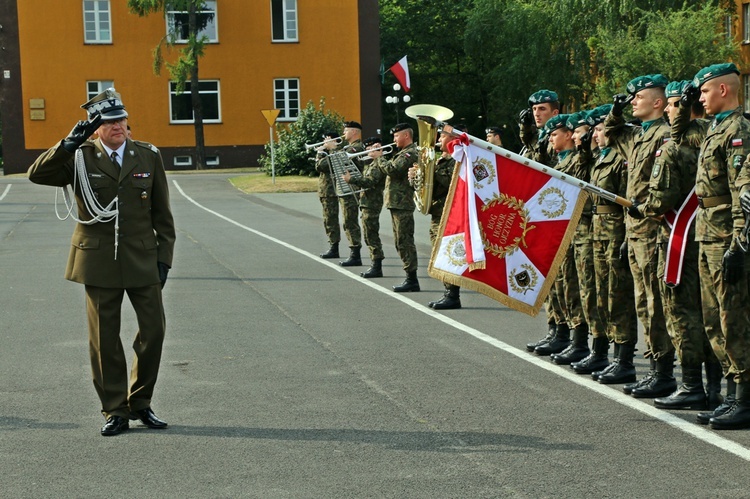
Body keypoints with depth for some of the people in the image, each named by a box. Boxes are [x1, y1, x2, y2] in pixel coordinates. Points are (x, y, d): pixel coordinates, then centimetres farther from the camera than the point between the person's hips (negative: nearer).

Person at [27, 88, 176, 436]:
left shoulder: (148, 156, 5)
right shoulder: (80, 159, 0)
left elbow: (162, 213, 7)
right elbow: (37, 174, -12)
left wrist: (164, 257, 1)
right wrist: (68, 145, -21)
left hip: (142, 260, 2)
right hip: (99, 263, -1)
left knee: (153, 330, 2)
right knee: (104, 339, 3)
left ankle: (140, 403, 20)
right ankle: (115, 411, 15)